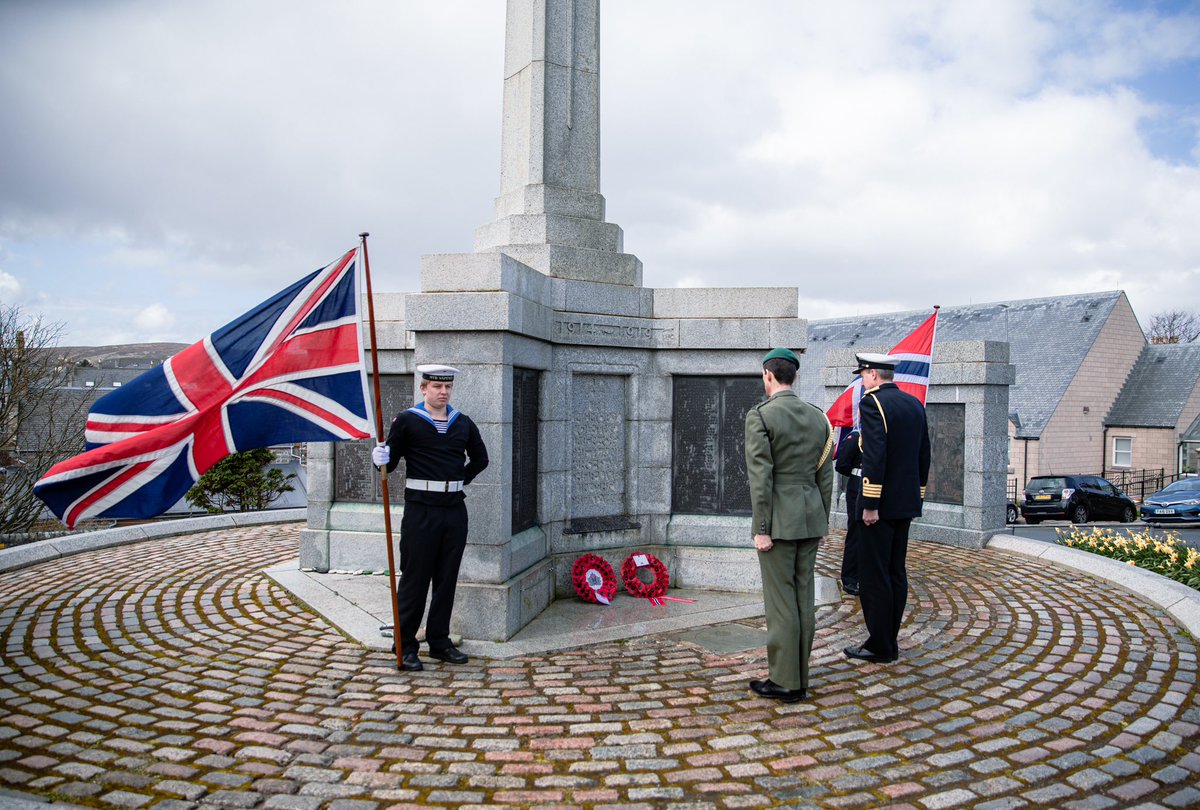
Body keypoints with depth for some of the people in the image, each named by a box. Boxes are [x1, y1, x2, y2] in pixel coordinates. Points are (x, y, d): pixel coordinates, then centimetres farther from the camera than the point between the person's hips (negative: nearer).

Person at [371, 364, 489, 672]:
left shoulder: (463, 423, 9)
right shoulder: (406, 421, -3)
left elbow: (480, 459, 21)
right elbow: (390, 462, -4)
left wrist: (459, 480, 11)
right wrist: (381, 459, -25)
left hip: (455, 510, 5)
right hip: (421, 510, -4)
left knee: (447, 580, 11)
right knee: (414, 579, 1)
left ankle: (440, 642, 22)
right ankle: (405, 646, 12)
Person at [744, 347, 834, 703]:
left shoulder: (759, 416, -12)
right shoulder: (818, 416, 7)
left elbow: (761, 478, -17)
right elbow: (825, 476, 9)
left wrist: (761, 529, -13)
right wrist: (822, 522, 16)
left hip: (778, 520, -6)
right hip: (810, 517, 6)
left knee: (780, 599, 0)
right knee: (804, 596, 10)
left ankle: (784, 681, 7)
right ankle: (799, 678, 18)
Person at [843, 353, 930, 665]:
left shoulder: (872, 403, -14)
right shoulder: (915, 404, 12)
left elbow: (874, 457, -21)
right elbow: (924, 456, 15)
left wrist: (870, 504, -19)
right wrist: (917, 496, 20)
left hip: (881, 503, -9)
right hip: (907, 502, 9)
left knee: (873, 575, -1)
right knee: (896, 572, 13)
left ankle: (880, 646, 4)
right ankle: (890, 639, 21)